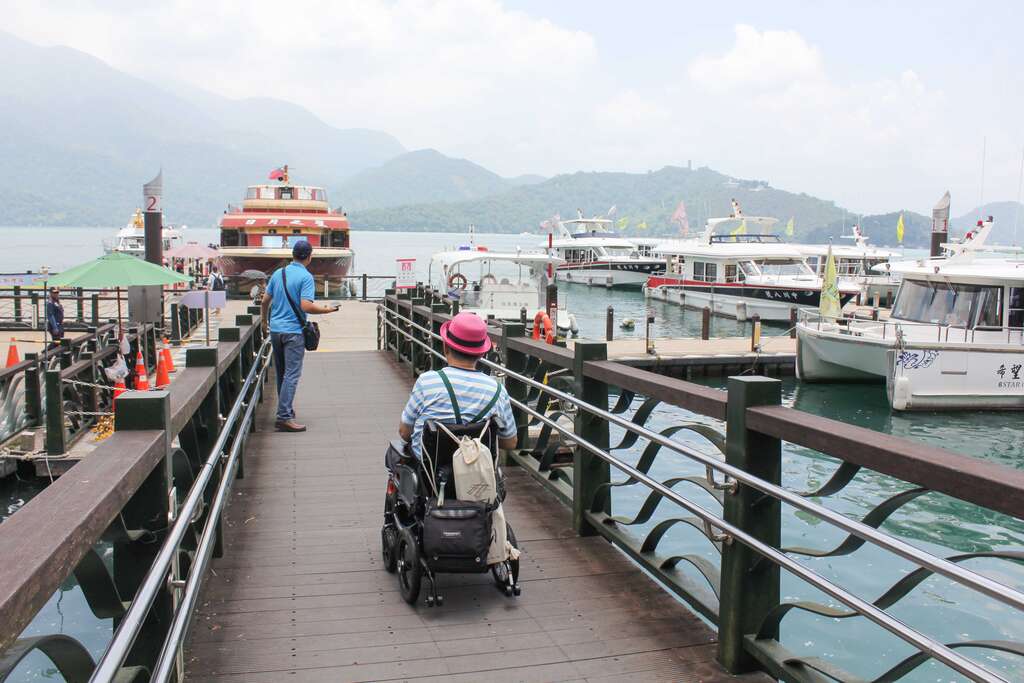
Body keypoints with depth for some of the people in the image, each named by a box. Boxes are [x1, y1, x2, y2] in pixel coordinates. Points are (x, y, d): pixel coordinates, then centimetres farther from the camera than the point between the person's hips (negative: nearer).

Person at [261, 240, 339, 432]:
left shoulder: (278, 273, 8)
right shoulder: (306, 277, -12)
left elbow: (264, 301, 13)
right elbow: (306, 306, -21)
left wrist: (265, 321, 30)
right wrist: (327, 309, -7)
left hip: (275, 329, 7)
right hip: (293, 331, -7)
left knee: (281, 373, 17)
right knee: (292, 375, -7)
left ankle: (285, 409, 28)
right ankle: (284, 417, -12)